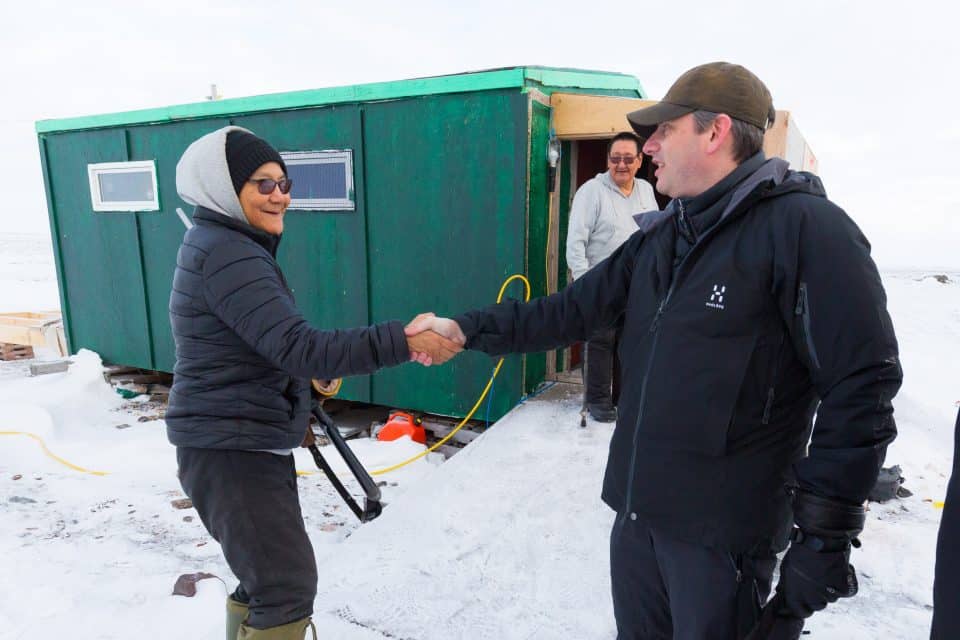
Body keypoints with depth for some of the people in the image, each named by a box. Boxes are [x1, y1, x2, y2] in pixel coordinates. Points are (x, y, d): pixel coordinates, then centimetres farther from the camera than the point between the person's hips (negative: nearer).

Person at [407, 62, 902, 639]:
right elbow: (575, 310, 8)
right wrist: (470, 329, 1)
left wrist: (825, 537, -15)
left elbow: (860, 387, -16)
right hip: (637, 509, 7)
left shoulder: (803, 226, -15)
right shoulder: (659, 237, 8)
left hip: (723, 528, -7)